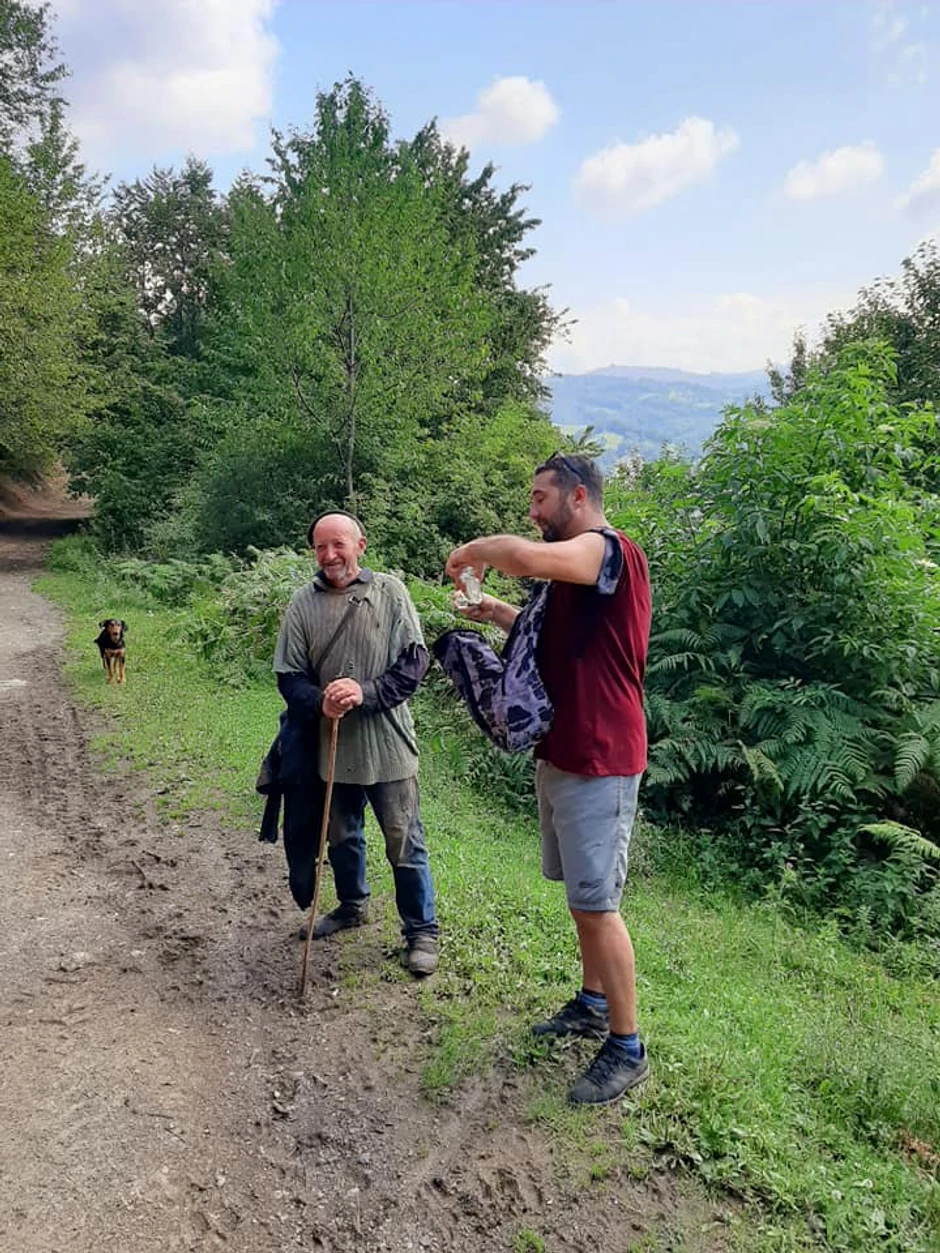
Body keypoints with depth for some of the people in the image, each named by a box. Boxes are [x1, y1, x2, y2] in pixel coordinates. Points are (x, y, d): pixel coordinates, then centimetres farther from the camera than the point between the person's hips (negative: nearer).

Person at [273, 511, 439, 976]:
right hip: (331, 746, 3)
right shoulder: (303, 602, -1)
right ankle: (353, 906, 47)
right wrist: (319, 701, -21)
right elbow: (289, 675, -1)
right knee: (342, 836, 22)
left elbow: (414, 662, -9)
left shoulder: (389, 592, -7)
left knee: (404, 843, 4)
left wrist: (366, 692, -22)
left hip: (387, 745, -3)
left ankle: (421, 931, 22)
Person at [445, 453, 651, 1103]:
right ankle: (593, 1005, 36)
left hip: (599, 762, -10)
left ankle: (627, 1049, 13)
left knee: (596, 904, -2)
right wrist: (500, 613, 14)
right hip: (561, 754, 10)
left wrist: (474, 550, -15)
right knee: (582, 896, 20)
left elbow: (524, 556, -36)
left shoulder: (611, 550, -18)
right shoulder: (577, 567, 15)